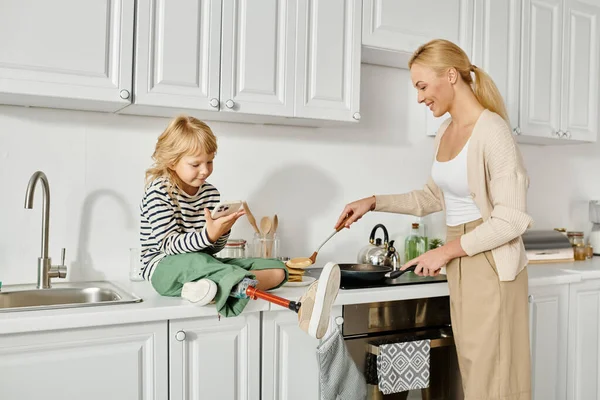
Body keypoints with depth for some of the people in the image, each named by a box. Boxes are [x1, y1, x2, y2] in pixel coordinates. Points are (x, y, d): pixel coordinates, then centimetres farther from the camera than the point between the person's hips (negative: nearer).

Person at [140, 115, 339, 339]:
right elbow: (168, 244, -18)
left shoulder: (210, 193, 8)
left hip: (204, 263, 7)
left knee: (277, 269, -6)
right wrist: (208, 235, -33)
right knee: (195, 262, -42)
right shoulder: (159, 191, -10)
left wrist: (221, 231, -17)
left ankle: (224, 286, -43)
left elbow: (214, 248, 7)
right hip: (165, 267, -6)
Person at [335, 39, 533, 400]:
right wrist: (374, 203, 11)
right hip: (460, 265, 8)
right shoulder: (445, 131, 8)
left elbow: (511, 220, -19)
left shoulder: (492, 131, -16)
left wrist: (446, 251, -13)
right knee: (472, 371, 12)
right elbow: (434, 197, 20)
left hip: (490, 265, -7)